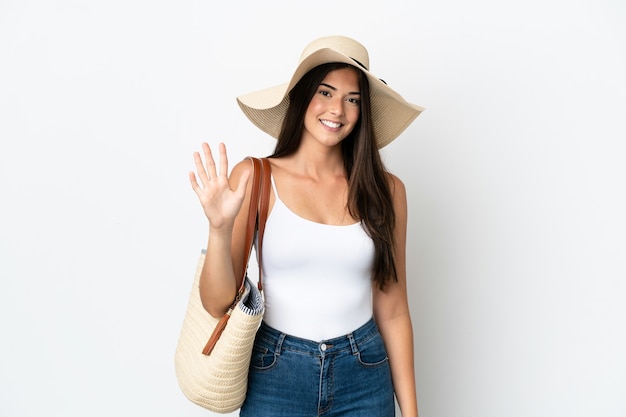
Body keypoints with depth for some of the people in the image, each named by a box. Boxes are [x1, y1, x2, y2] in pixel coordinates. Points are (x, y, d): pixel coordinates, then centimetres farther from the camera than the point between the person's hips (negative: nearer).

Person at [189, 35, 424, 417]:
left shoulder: (385, 190, -5)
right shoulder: (254, 179, -9)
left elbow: (392, 310, 1)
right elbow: (218, 303, -11)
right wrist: (219, 227, -27)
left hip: (364, 377, 2)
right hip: (274, 375, -1)